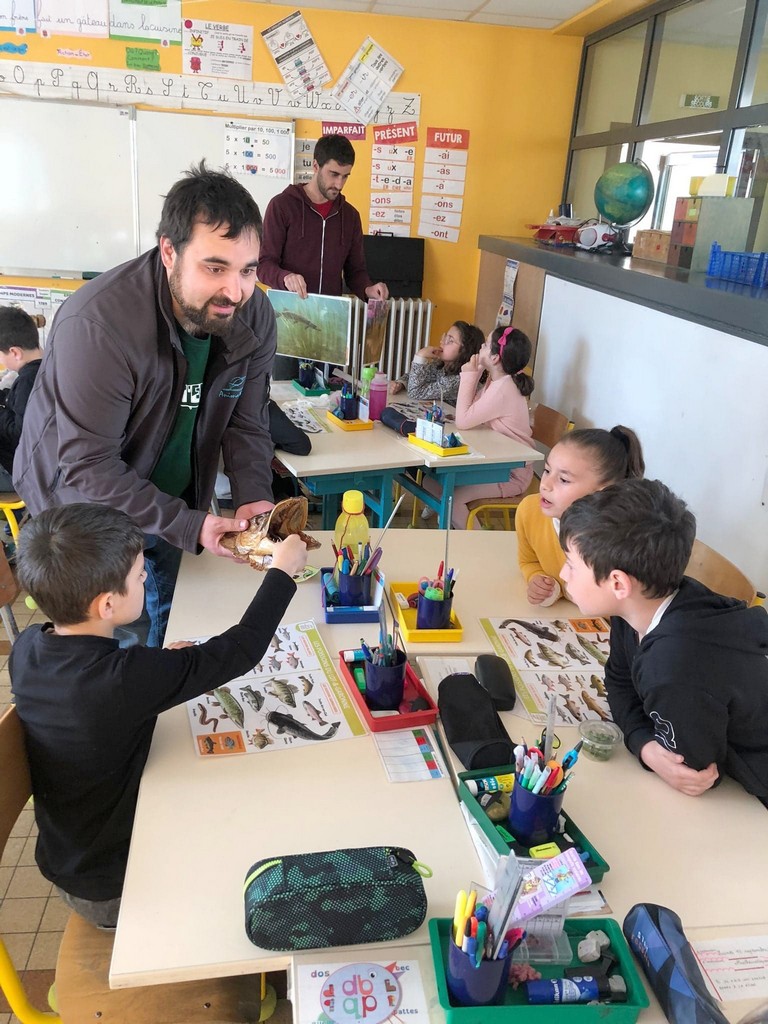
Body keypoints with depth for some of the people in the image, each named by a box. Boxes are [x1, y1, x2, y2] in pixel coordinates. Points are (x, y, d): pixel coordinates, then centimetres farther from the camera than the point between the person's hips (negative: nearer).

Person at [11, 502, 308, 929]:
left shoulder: (26, 648, -13)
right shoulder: (126, 679, -36)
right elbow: (240, 649, -26)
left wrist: (157, 663, -4)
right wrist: (282, 571, -13)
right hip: (112, 890, -6)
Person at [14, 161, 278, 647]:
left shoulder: (253, 315, -16)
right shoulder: (97, 325, -34)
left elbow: (245, 423, -6)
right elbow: (89, 468, -31)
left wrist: (253, 496, -24)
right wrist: (189, 526, -37)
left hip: (175, 503, 6)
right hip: (87, 506, -5)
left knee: (171, 628, 24)